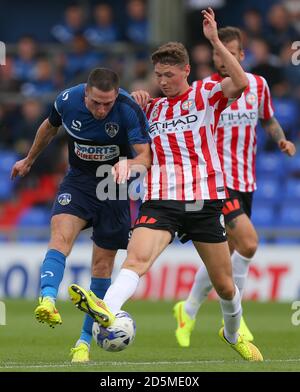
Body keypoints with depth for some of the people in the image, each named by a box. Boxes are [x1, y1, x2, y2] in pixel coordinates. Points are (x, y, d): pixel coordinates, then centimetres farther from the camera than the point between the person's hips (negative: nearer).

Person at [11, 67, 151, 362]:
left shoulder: (130, 110, -22)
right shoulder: (67, 101, -13)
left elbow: (146, 155, -23)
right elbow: (50, 127, 10)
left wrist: (126, 165, -46)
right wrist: (29, 159, 26)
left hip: (115, 184, -1)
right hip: (78, 180, 1)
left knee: (103, 264, 1)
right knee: (61, 233, -28)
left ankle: (85, 340, 10)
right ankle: (47, 300, -48)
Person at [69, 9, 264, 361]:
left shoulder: (205, 94, 4)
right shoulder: (152, 108, 16)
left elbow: (239, 83, -18)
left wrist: (215, 41, -23)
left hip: (204, 201, -2)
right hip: (160, 200, 2)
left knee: (224, 285, 9)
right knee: (137, 257, -28)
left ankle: (233, 334, 37)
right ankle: (107, 309, -53)